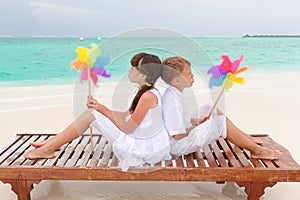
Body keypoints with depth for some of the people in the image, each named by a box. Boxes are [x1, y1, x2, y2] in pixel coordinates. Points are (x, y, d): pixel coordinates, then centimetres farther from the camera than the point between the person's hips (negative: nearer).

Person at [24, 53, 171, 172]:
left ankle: (48, 149, 3)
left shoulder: (148, 96, -22)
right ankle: (52, 143, 15)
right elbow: (127, 115, 10)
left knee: (91, 115, -10)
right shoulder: (146, 92, 8)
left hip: (146, 150, -9)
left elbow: (127, 128, -18)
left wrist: (104, 110, -10)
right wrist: (100, 107, 2)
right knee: (93, 112, 6)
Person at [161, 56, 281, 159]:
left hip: (186, 134, 11)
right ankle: (257, 150, -2)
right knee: (221, 121, -17)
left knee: (208, 109, 15)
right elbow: (178, 135, -27)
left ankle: (246, 138, 22)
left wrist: (196, 121, 3)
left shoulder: (173, 94, 4)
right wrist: (197, 126, -12)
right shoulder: (172, 100, -28)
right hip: (180, 146, -11)